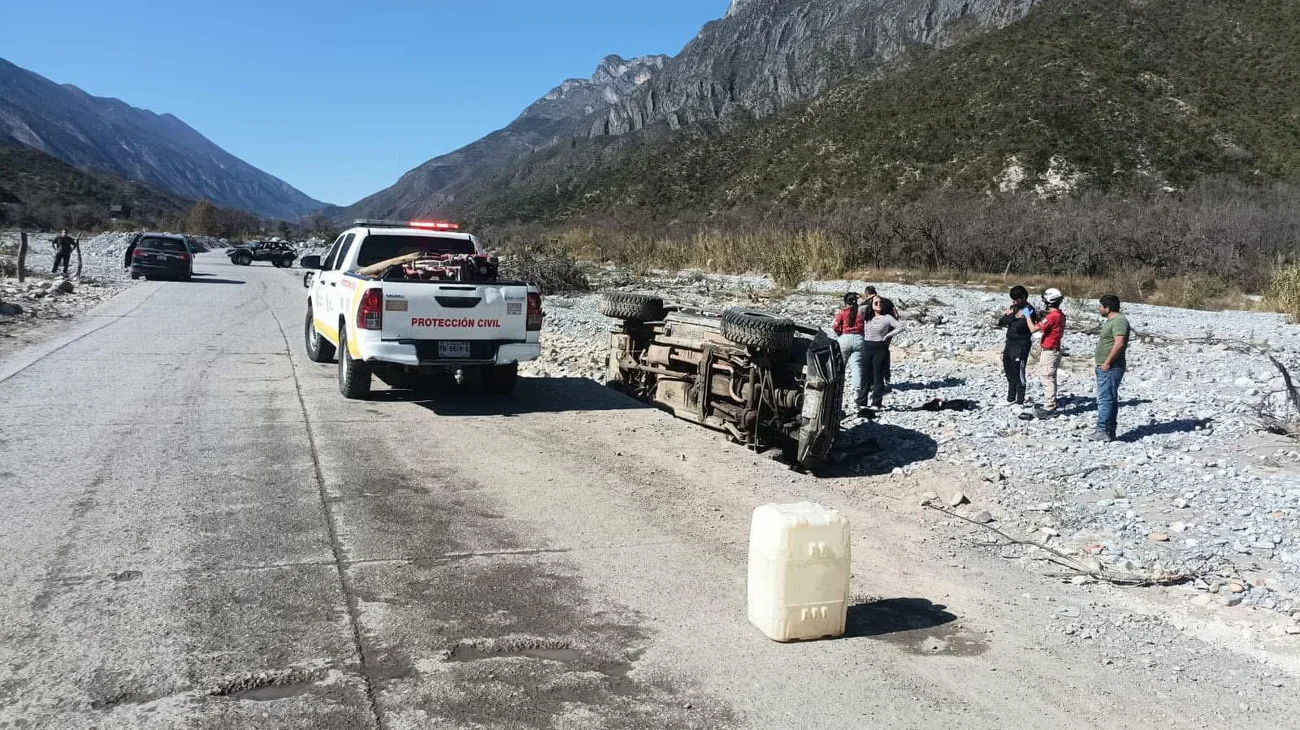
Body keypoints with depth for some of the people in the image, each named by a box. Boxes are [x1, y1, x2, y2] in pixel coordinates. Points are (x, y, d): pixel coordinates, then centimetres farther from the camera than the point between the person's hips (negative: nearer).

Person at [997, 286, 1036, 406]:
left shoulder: (1028, 310, -14)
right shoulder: (1013, 308, 11)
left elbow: (1018, 327, -24)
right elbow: (1000, 322, 2)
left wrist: (1009, 317, -10)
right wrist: (1014, 316, -13)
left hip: (1021, 346, -8)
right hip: (1010, 344, 8)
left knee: (1019, 375, -5)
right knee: (1009, 373, 16)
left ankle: (1020, 402, 4)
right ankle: (1011, 399, 28)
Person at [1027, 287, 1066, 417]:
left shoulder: (1051, 316, -21)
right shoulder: (1061, 315, 10)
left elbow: (1033, 329, -20)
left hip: (1049, 351, -10)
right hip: (1055, 350, 10)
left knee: (1047, 379, -6)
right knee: (1050, 379, 18)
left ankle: (1049, 409, -4)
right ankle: (1051, 405, 27)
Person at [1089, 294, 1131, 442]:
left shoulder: (1119, 321, -15)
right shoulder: (1110, 321, 19)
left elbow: (1119, 343, -25)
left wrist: (1107, 363, -23)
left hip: (1110, 368, -11)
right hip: (1105, 367, 11)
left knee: (1105, 399, -11)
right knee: (1110, 399, 13)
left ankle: (1102, 431, -12)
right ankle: (1110, 431, 18)